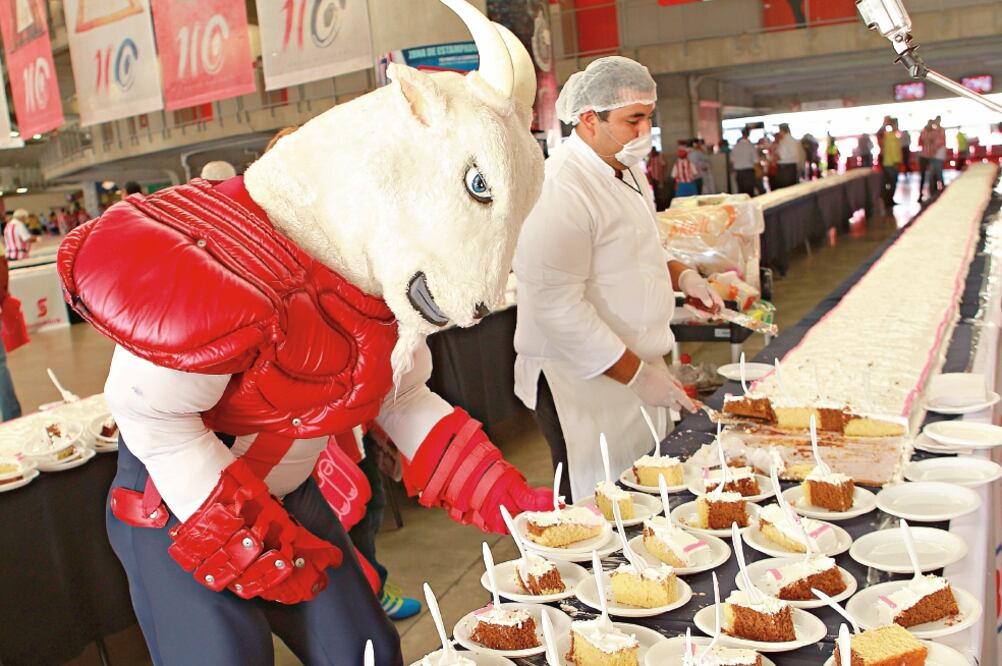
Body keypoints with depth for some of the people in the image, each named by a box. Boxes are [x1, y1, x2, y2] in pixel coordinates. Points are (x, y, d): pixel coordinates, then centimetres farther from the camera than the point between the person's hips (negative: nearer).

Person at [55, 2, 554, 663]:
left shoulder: (398, 279, -8)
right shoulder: (238, 277, -34)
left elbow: (402, 397, 3)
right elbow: (150, 414, -25)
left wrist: (497, 490, -6)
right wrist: (245, 542, -18)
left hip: (295, 494, 6)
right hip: (177, 502, -6)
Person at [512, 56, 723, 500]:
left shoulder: (627, 171, 11)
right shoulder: (560, 189, -22)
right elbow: (559, 306, -25)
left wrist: (680, 275, 5)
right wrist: (637, 375, -21)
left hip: (638, 367, 9)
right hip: (582, 385, -9)